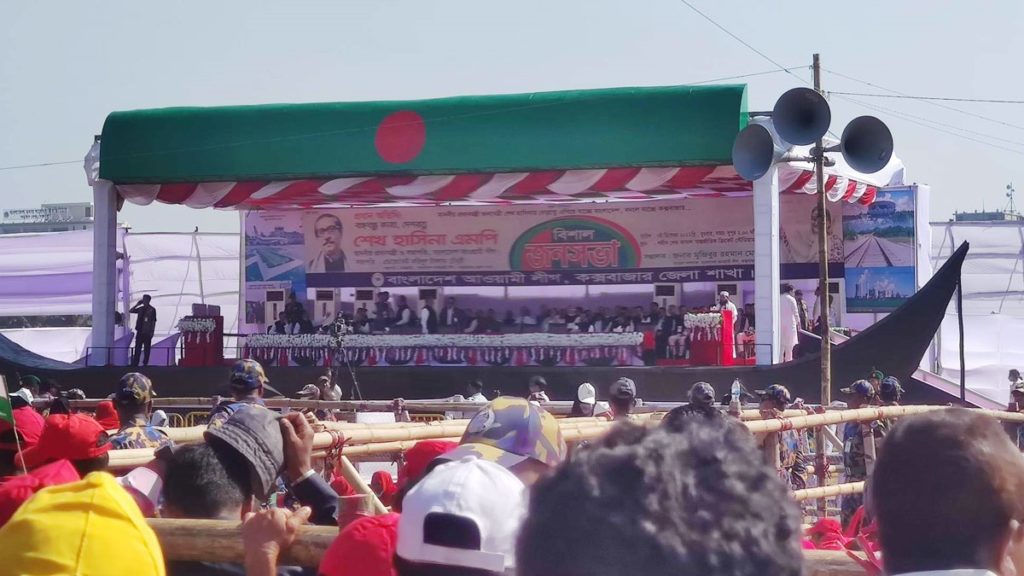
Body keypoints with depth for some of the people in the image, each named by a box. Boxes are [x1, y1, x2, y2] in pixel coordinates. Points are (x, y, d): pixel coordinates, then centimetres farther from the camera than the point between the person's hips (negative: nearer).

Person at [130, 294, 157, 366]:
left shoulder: (152, 310, -1)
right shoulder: (140, 309, 11)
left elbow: (154, 321, -2)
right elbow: (130, 311, 14)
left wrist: (152, 331, -8)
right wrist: (137, 304, 4)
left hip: (147, 332, -4)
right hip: (140, 331, 4)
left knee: (147, 349, 2)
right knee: (137, 348, 0)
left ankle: (145, 363, 8)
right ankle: (135, 363, -1)